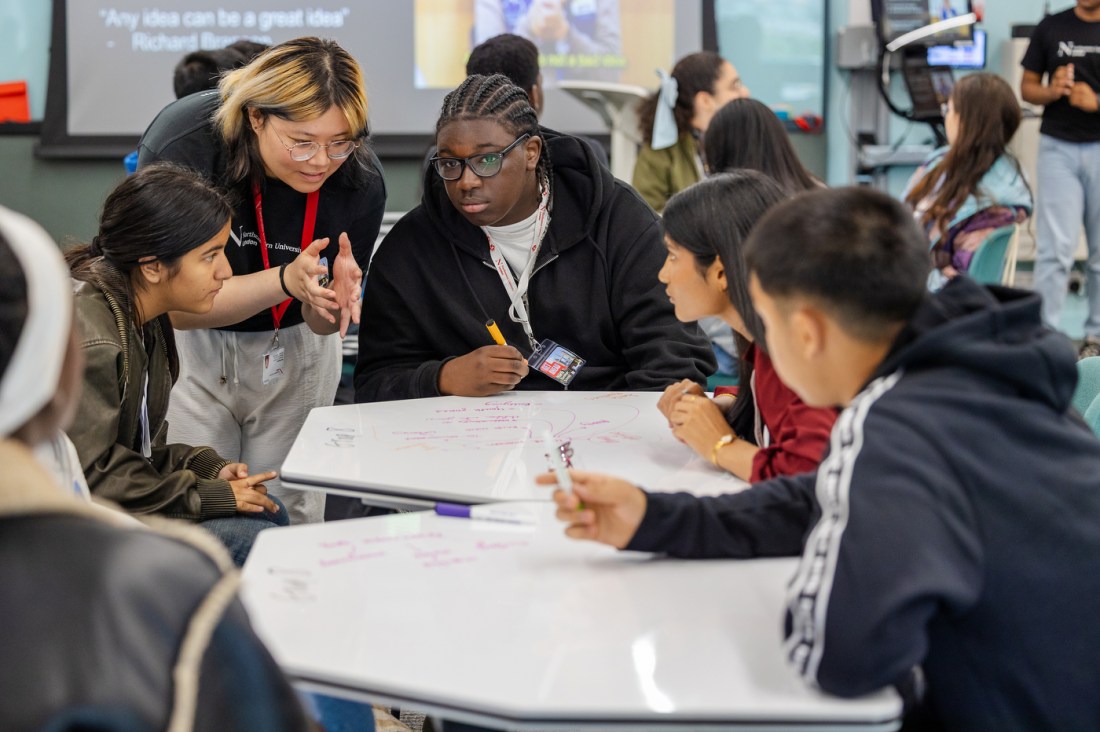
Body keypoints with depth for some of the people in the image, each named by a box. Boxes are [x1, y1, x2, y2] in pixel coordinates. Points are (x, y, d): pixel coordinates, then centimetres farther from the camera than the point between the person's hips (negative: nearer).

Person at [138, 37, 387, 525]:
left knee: (292, 522, 9)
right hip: (189, 346, -2)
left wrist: (332, 302, -34)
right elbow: (176, 307, -26)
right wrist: (286, 281, -39)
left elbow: (322, 323, -10)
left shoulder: (360, 179, -20)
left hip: (294, 349, 3)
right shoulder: (182, 145, -29)